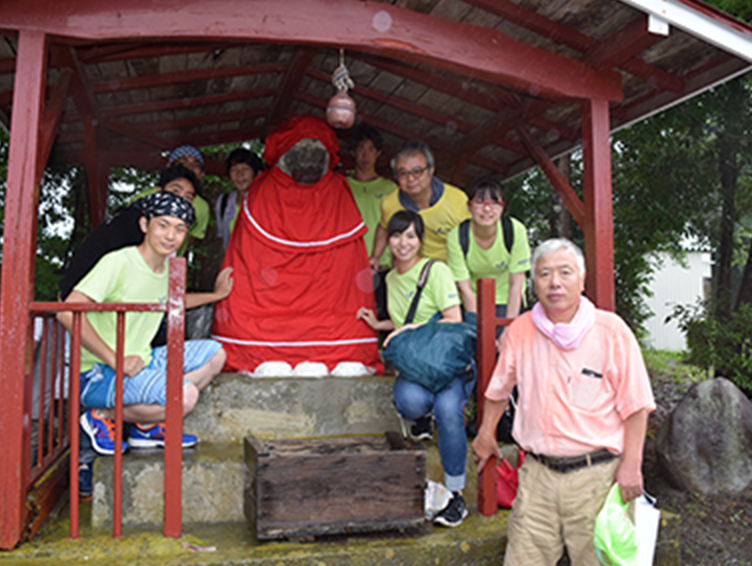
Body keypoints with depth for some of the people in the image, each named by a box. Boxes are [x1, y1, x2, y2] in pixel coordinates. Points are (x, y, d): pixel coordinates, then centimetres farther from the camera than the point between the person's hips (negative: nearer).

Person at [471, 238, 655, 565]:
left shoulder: (612, 332, -6)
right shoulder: (519, 332, 2)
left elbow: (635, 406, -4)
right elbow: (499, 390, 17)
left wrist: (631, 465, -8)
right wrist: (485, 436, 22)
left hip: (595, 474, -2)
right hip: (537, 471, 3)